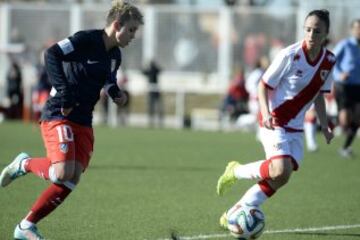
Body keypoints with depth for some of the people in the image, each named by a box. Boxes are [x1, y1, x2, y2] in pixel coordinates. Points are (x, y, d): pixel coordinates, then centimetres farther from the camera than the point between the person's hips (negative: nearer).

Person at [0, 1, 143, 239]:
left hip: (83, 121, 8)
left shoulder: (115, 56, 11)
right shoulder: (85, 40, -14)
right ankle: (24, 164, 8)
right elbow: (52, 55, -25)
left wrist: (115, 93, 6)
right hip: (58, 115, -8)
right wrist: (64, 92, -30)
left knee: (72, 179, -4)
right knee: (63, 172, -24)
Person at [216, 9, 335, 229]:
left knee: (279, 178, -4)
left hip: (295, 128, 6)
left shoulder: (329, 61, 1)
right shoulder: (290, 55, -17)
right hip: (275, 122, -6)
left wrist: (324, 125, 8)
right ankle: (236, 172, 1)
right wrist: (266, 113, -24)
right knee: (281, 171, -26)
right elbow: (264, 85, -9)